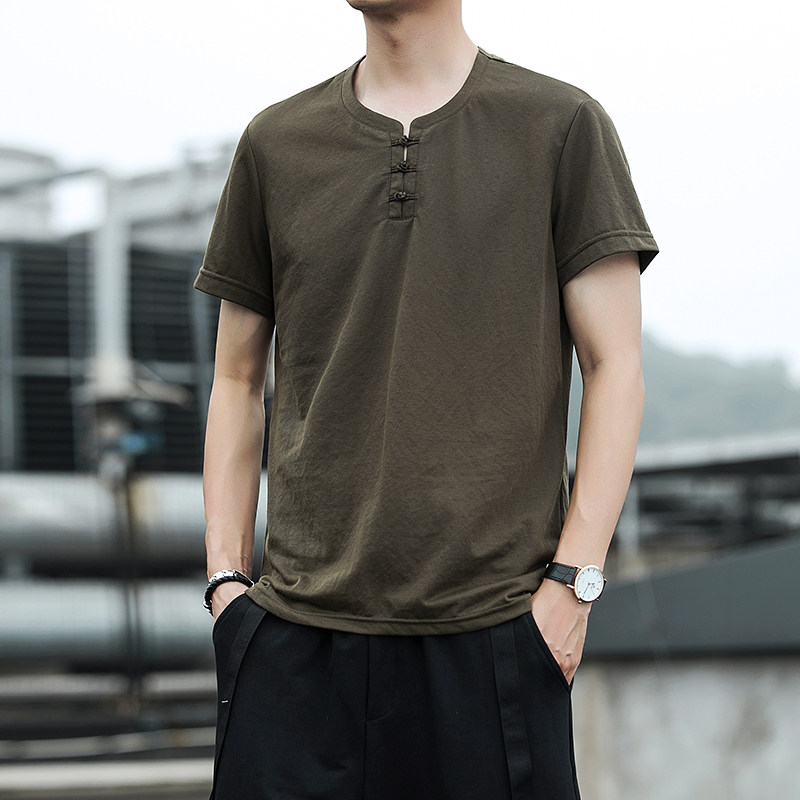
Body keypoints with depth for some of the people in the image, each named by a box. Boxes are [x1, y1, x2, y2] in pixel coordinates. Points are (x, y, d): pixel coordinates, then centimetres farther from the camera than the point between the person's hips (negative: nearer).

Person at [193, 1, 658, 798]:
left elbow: (616, 370, 1)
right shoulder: (275, 143, 12)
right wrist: (224, 575, 6)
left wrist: (573, 580, -7)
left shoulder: (561, 125, 4)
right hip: (298, 630, 2)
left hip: (493, 626, -2)